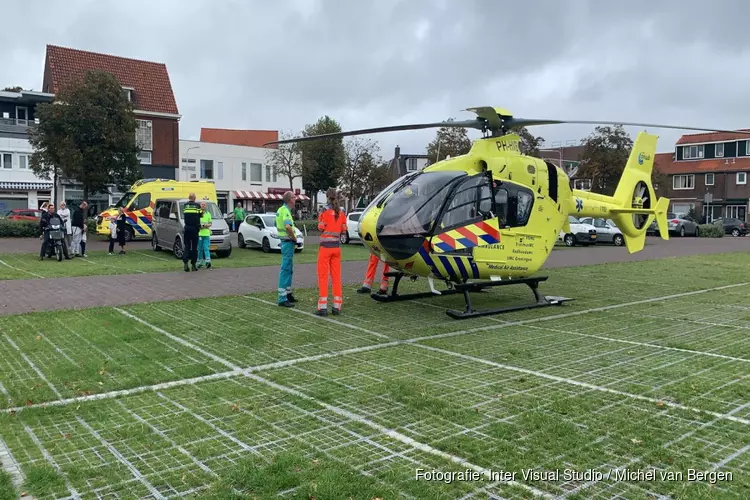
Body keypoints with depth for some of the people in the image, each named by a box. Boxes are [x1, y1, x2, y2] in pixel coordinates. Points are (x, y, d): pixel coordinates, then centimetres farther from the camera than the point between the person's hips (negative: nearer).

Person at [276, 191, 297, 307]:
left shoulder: (281, 209, 13)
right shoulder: (285, 211, -18)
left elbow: (278, 225, 25)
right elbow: (288, 226, -35)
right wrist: (294, 238, -19)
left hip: (285, 241, 10)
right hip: (288, 242, -10)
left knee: (289, 269, 18)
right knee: (285, 269, -8)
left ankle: (287, 293, 27)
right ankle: (282, 299, -6)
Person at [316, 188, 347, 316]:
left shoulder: (325, 212, -10)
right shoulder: (341, 213, 5)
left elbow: (321, 228, -8)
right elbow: (343, 229, 6)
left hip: (325, 246, -4)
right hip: (337, 247, 5)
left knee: (323, 276, -1)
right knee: (336, 276, 9)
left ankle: (323, 307, -3)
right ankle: (337, 306, 10)